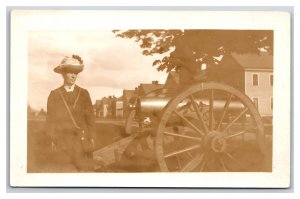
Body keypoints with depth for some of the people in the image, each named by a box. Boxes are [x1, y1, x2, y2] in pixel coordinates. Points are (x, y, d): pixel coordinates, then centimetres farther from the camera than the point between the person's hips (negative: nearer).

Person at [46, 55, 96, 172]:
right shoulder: (54, 95, 8)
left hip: (82, 140, 0)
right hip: (62, 142, 0)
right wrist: (53, 140, 1)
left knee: (84, 169, -6)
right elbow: (51, 120, 7)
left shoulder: (84, 94, 10)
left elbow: (90, 117, 8)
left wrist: (91, 138, 2)